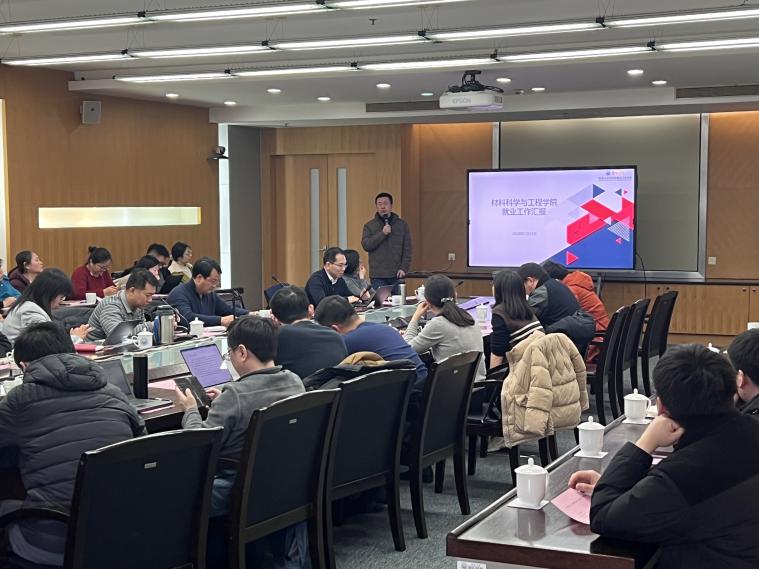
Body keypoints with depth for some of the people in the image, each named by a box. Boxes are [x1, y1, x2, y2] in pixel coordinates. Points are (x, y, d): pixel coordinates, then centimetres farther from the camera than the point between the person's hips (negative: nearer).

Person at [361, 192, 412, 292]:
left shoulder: (402, 225, 8)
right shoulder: (369, 226, 6)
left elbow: (407, 250, 6)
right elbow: (366, 245, -7)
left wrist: (404, 268, -5)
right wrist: (382, 234, -15)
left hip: (397, 276, 1)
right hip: (378, 276, -1)